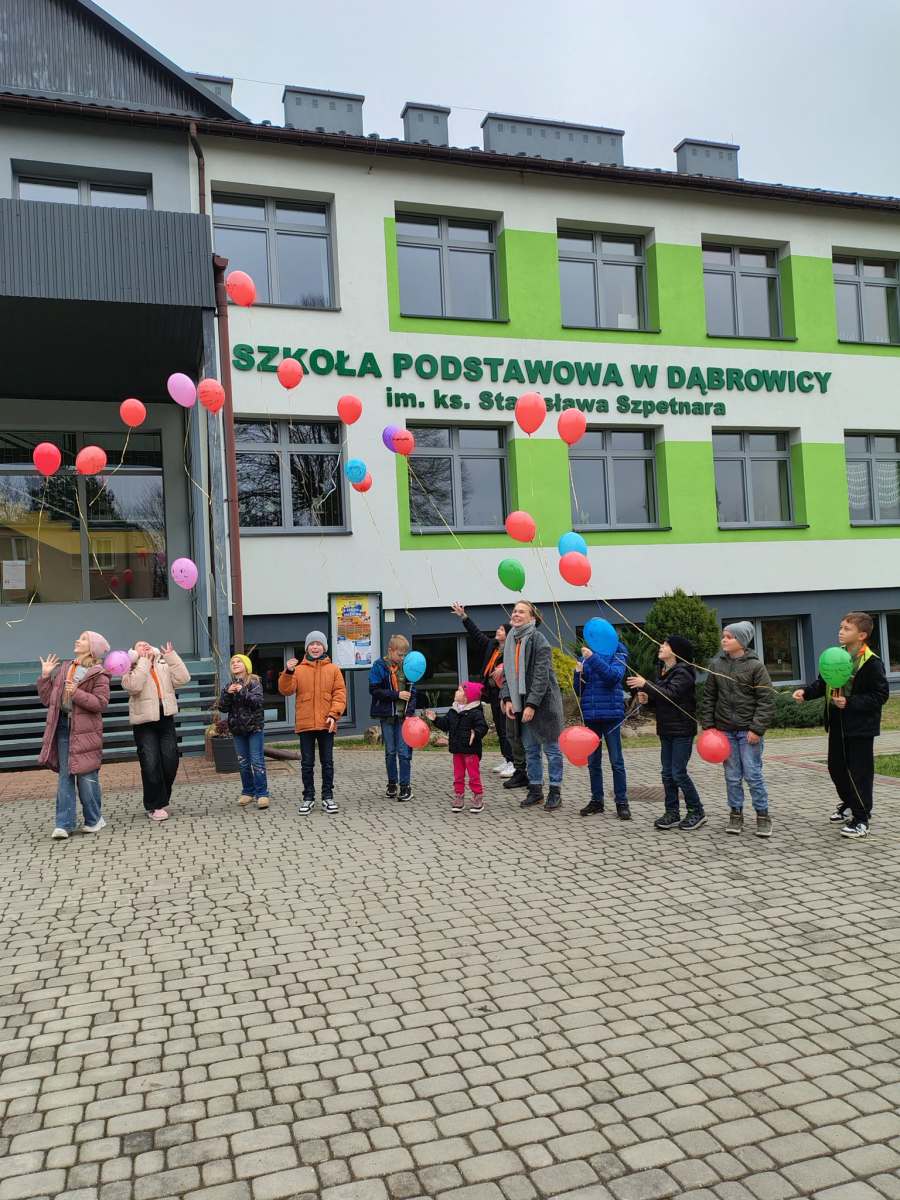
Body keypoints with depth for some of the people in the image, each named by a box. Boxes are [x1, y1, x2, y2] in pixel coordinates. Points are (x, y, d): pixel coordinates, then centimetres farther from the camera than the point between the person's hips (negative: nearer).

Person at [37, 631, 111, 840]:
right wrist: (45, 677, 4)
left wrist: (77, 693, -20)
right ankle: (64, 824, 6)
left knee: (86, 775, -2)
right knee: (65, 776, 4)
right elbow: (47, 700, 13)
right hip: (63, 726, 5)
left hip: (85, 729, -5)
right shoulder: (63, 668, 15)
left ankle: (93, 820, 15)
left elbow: (100, 703, -13)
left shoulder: (98, 674, -2)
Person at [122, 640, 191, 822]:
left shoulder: (165, 666, 10)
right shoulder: (131, 670, 1)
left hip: (166, 720, 3)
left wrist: (171, 656, -9)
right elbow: (133, 686, -21)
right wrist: (145, 661, -15)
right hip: (144, 724, -3)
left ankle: (162, 800, 23)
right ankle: (155, 806, 8)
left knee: (170, 762, 3)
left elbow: (183, 678, -5)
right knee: (151, 765, -4)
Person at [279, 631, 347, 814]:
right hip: (305, 724, 0)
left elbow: (340, 694, 0)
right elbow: (286, 690, -6)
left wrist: (334, 714, -12)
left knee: (327, 762, 7)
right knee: (307, 763, 7)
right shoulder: (299, 670, 4)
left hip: (326, 724, 0)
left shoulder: (333, 670, 4)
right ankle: (308, 797, 17)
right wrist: (288, 673, -21)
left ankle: (328, 796, 16)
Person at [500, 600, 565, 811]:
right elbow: (507, 672, 10)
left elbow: (542, 675, -19)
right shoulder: (510, 641, 8)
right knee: (530, 749, 14)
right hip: (521, 703, 7)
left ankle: (555, 792, 14)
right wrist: (507, 699, -2)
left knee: (551, 748, 4)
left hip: (544, 702, -7)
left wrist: (532, 704, -21)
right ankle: (535, 790, 24)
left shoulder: (538, 640, -15)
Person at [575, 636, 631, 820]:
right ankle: (596, 800, 20)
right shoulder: (585, 656, 10)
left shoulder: (616, 652, 0)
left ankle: (621, 802, 7)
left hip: (610, 713, -4)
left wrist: (593, 659, -27)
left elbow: (615, 676, -20)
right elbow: (579, 690, 11)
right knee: (593, 761, 10)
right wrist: (578, 674, -9)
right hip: (590, 715, 4)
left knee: (616, 761, 0)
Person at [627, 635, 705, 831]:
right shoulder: (662, 671, 14)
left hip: (682, 730, -8)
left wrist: (645, 685, -26)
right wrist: (647, 699, -1)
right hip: (666, 730, 8)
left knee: (679, 772, -6)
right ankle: (672, 814, 15)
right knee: (667, 773, 8)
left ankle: (696, 812, 7)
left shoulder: (682, 673, -13)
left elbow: (671, 695, -27)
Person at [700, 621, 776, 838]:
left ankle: (763, 815, 12)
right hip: (725, 729, 4)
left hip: (748, 730, -3)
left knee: (753, 774, -1)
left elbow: (766, 700, -9)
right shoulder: (716, 665, 3)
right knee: (732, 775, 9)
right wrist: (708, 725, 3)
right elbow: (709, 697, 9)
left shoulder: (755, 666, -8)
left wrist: (757, 728, -14)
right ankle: (735, 813, 20)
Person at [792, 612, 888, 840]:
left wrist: (850, 703, -22)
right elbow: (822, 683, 11)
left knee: (859, 772, 0)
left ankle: (861, 819, 10)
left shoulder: (871, 662, -17)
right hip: (837, 725, 7)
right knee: (836, 768, 17)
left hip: (860, 727, -7)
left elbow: (880, 695, -16)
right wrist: (806, 692, -7)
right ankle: (848, 804, 39)